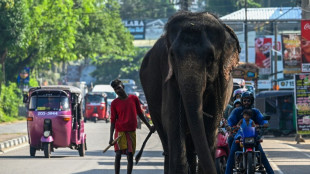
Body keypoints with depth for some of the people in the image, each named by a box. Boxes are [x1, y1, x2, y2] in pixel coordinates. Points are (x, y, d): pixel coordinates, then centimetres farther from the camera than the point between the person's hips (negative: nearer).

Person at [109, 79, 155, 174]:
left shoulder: (134, 98, 6)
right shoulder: (114, 103, 1)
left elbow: (139, 113, 17)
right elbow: (113, 121, 2)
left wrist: (149, 126, 17)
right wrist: (111, 137, -4)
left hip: (131, 132, 2)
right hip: (120, 131, -2)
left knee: (130, 156, 1)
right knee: (118, 154, -10)